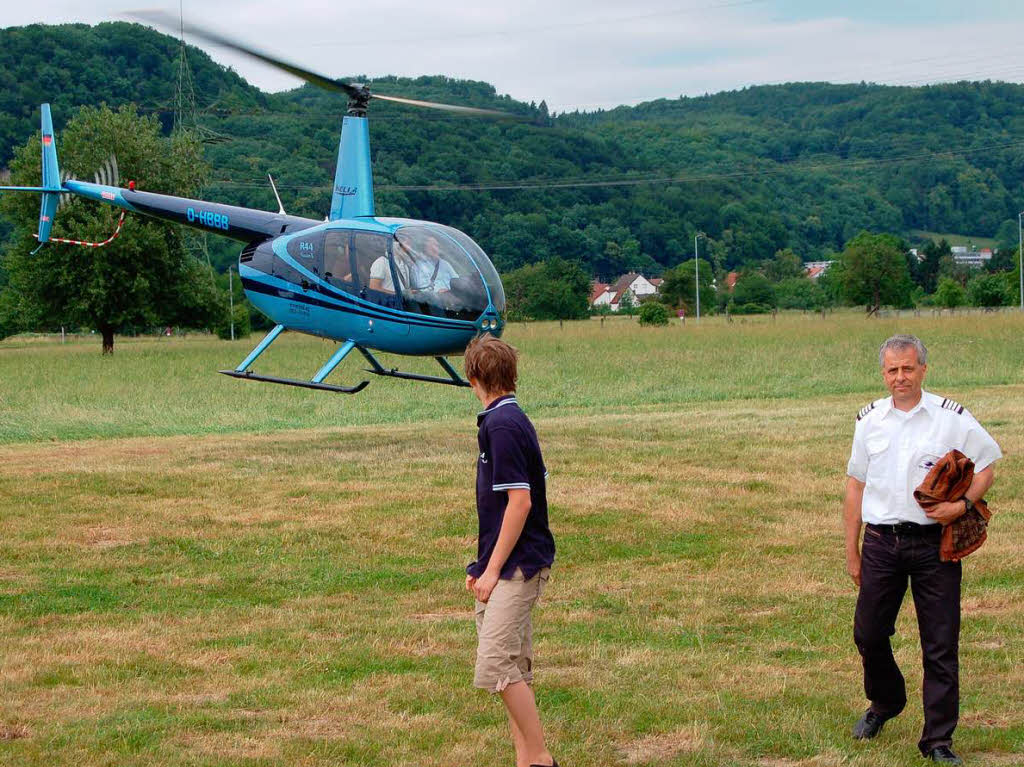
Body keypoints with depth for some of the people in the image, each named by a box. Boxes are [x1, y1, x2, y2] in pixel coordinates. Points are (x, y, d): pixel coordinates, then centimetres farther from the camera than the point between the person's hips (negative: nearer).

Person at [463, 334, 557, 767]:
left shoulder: (502, 426, -16)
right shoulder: (509, 419, 14)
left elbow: (520, 501, -20)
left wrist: (493, 569, -17)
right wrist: (484, 565, 21)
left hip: (517, 565, -10)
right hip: (508, 565, 10)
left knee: (495, 665, -14)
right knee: (513, 667, 11)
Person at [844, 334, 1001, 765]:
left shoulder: (952, 418, -2)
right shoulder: (870, 420, 8)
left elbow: (985, 469, 5)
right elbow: (855, 486, 13)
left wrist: (964, 504, -15)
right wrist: (851, 551, 12)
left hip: (933, 543, -3)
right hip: (881, 543, 3)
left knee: (940, 644, -1)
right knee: (868, 634, 10)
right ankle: (884, 704, 38)